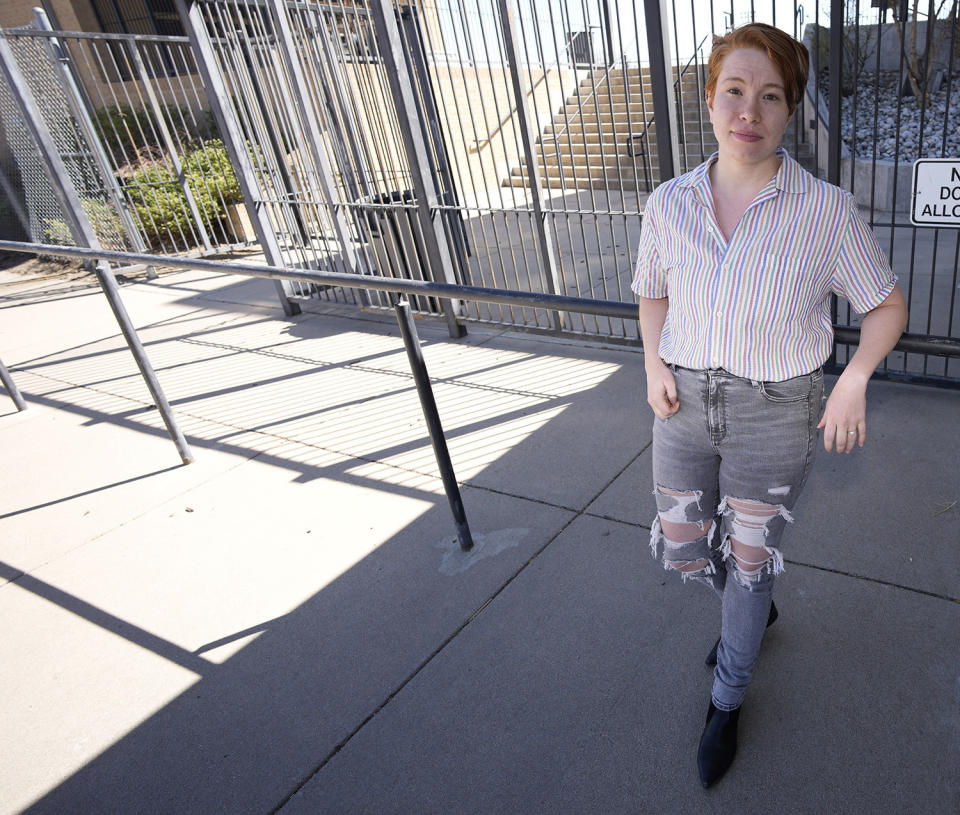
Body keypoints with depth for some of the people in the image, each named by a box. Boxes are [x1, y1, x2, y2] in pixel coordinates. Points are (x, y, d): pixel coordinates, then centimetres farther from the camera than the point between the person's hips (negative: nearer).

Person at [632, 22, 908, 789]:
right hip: (688, 403, 4)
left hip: (774, 414, -3)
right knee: (682, 548, 15)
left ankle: (728, 698, 36)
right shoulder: (670, 204, -5)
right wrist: (654, 364, -6)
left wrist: (854, 382, -17)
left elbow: (887, 303, -2)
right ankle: (755, 609, 51)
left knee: (749, 561, 9)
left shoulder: (826, 209, -14)